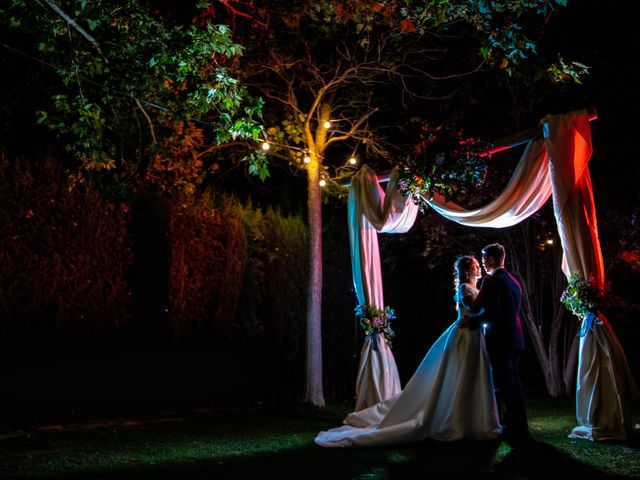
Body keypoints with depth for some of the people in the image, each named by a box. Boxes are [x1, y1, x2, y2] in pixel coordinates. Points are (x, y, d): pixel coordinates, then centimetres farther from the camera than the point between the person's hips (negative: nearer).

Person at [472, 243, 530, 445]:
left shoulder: (491, 281, -13)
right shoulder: (513, 281, 14)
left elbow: (490, 313, -20)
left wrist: (472, 321, -5)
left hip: (499, 339, -9)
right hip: (515, 338, 9)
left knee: (505, 385, -4)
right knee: (514, 384, 15)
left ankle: (513, 430, 0)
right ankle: (521, 428, 23)